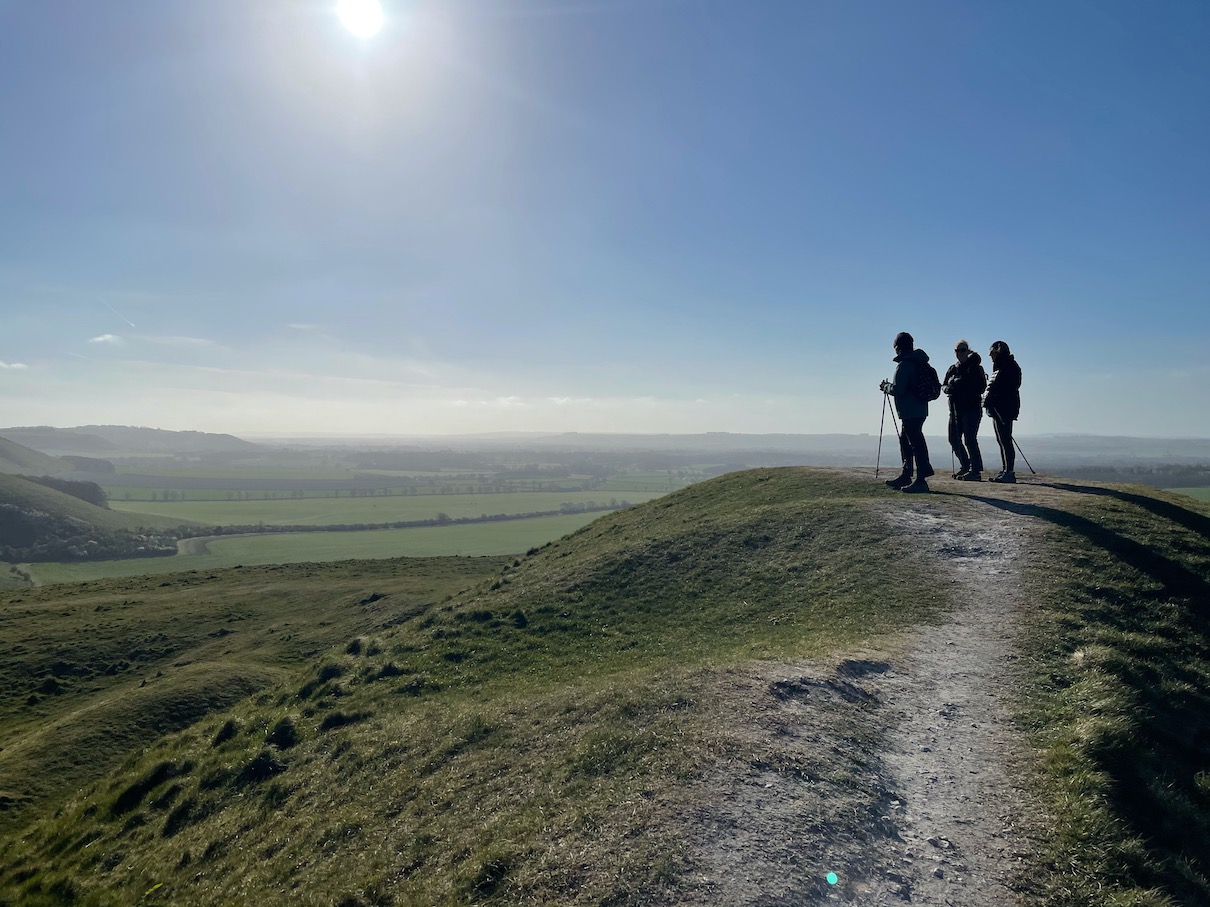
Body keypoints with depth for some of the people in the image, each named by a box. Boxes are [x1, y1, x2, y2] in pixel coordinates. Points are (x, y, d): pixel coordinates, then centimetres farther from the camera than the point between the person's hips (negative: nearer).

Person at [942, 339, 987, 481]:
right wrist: (949, 387, -11)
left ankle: (976, 471, -10)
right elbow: (944, 387, 13)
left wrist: (960, 385, -18)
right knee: (954, 439, 10)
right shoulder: (952, 369, 15)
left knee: (969, 439, -13)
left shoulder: (975, 367, -3)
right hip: (956, 408, 7)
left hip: (972, 408, -7)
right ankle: (965, 466, 25)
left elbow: (981, 388, -12)